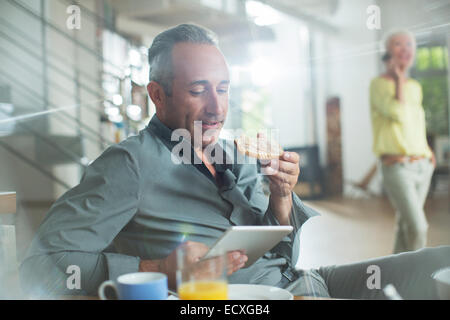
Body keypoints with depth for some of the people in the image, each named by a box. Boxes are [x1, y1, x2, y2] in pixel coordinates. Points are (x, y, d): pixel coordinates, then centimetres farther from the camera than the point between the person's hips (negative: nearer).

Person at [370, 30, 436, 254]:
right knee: (418, 227, -15)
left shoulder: (415, 87, 16)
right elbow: (398, 113, -21)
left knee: (405, 224, 11)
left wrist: (426, 150, 11)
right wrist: (398, 78, -9)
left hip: (422, 165, 7)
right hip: (397, 167, -6)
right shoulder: (379, 84, -5)